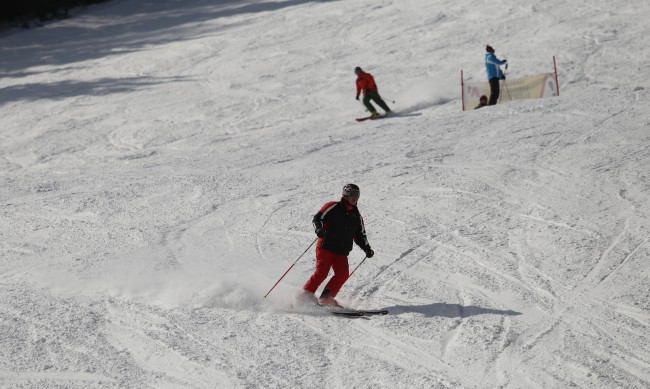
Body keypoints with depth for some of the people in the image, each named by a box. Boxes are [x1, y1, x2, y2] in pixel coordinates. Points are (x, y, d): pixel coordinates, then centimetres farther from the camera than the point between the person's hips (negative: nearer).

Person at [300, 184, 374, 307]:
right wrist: (319, 229, -27)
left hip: (341, 252, 5)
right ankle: (305, 295, -7)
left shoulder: (356, 216, 17)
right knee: (322, 272, -17)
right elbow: (317, 218, -6)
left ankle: (326, 298, -8)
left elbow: (360, 236, 23)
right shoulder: (333, 207, 0)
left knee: (343, 274, -14)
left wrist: (367, 249, 9)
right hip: (326, 247, -5)